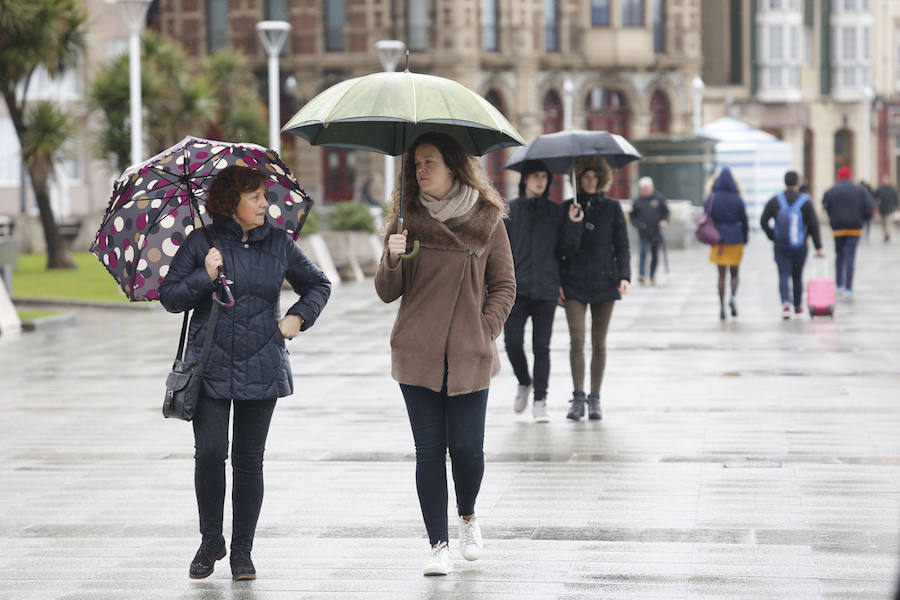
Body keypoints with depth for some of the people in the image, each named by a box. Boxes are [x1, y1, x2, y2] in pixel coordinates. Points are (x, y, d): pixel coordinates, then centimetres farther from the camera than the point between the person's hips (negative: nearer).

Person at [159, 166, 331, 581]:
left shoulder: (278, 243, 6)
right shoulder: (201, 243, 0)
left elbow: (318, 285, 18)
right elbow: (170, 297, 1)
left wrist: (298, 316, 1)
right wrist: (204, 276, -13)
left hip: (261, 367, 2)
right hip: (210, 366, -2)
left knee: (248, 460, 3)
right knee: (209, 452, -9)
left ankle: (242, 551, 12)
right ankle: (211, 542, 11)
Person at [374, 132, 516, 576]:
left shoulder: (488, 219, 3)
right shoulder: (409, 219, 6)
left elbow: (504, 285, 8)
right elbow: (388, 293, 6)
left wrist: (486, 331, -5)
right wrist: (392, 260, -13)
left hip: (469, 355, -1)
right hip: (417, 355, 1)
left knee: (467, 447, -3)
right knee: (429, 449, -1)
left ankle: (467, 517, 28)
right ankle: (438, 545, 7)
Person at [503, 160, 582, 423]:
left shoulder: (555, 212, 7)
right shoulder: (510, 211, 6)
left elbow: (564, 250, 5)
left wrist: (573, 224, -8)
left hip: (545, 289, 0)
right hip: (516, 288, 0)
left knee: (541, 346, 0)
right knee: (512, 342, -7)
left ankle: (540, 401, 7)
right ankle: (524, 382, 21)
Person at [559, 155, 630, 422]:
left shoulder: (612, 207, 7)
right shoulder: (567, 208, 7)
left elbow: (622, 245, 6)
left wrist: (624, 276, -8)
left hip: (604, 281, 0)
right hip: (574, 284, 0)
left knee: (599, 343, 4)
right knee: (577, 340, -12)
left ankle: (594, 399, 11)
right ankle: (578, 398, -8)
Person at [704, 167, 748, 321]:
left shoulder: (712, 198, -5)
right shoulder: (737, 199, -5)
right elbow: (744, 220, -2)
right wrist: (745, 239, 9)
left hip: (718, 238, 0)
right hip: (735, 238, 0)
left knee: (721, 274, 7)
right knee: (735, 272, 13)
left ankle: (721, 306, 1)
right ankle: (733, 297, -11)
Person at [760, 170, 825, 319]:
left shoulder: (774, 201, -1)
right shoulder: (805, 201, -5)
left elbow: (763, 222, -2)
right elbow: (814, 225, -6)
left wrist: (773, 236, 8)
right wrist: (818, 247, -4)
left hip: (780, 246, 0)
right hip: (800, 246, 0)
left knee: (783, 276, -2)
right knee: (797, 276, 15)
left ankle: (785, 303, -24)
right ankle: (798, 306, 26)